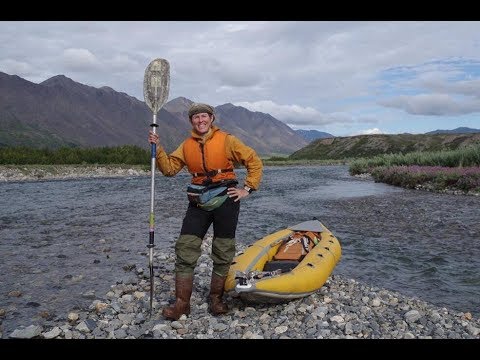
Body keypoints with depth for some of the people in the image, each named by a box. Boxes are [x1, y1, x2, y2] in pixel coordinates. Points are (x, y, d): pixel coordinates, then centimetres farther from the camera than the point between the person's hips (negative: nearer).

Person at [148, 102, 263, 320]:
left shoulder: (226, 140, -3)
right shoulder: (187, 146, 9)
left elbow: (254, 162, -1)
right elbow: (169, 169, 5)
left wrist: (247, 189, -5)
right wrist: (158, 148, -6)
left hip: (225, 200, -3)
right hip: (199, 203, 3)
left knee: (222, 254, 6)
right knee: (185, 251, -4)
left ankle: (215, 299, 23)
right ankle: (182, 303, 6)